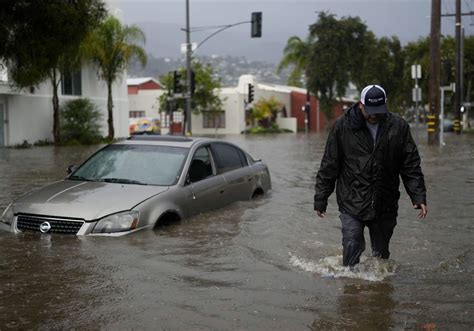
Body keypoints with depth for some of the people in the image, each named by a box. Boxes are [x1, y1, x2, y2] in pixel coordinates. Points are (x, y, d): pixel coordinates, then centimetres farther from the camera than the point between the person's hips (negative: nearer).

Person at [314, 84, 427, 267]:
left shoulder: (399, 127, 1)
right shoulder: (342, 126, -3)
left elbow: (411, 166, 5)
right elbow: (329, 166, 1)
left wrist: (419, 197, -3)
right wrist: (321, 200, 1)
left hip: (385, 206, 2)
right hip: (352, 204, -2)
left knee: (381, 254, 12)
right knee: (352, 247, -9)